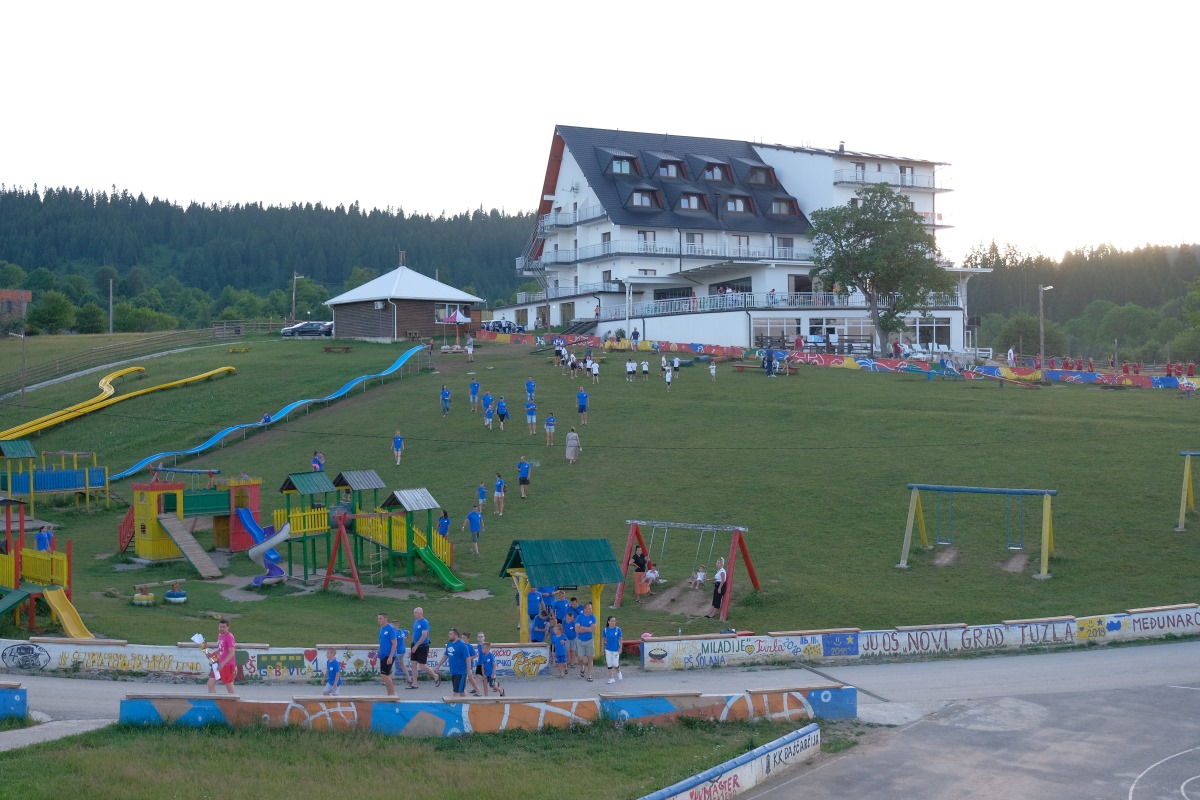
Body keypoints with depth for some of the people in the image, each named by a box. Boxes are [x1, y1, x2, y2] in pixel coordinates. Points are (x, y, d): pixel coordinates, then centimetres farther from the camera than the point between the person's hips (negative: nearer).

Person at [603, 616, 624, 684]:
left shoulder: (618, 629, -10)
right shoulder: (606, 630, -4)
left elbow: (620, 639, -3)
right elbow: (604, 639, 6)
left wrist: (620, 648, -6)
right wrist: (603, 648, 8)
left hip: (615, 649, -2)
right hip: (608, 649, 2)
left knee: (615, 664, -1)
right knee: (609, 664, 5)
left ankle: (618, 672, 31)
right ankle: (611, 678, 15)